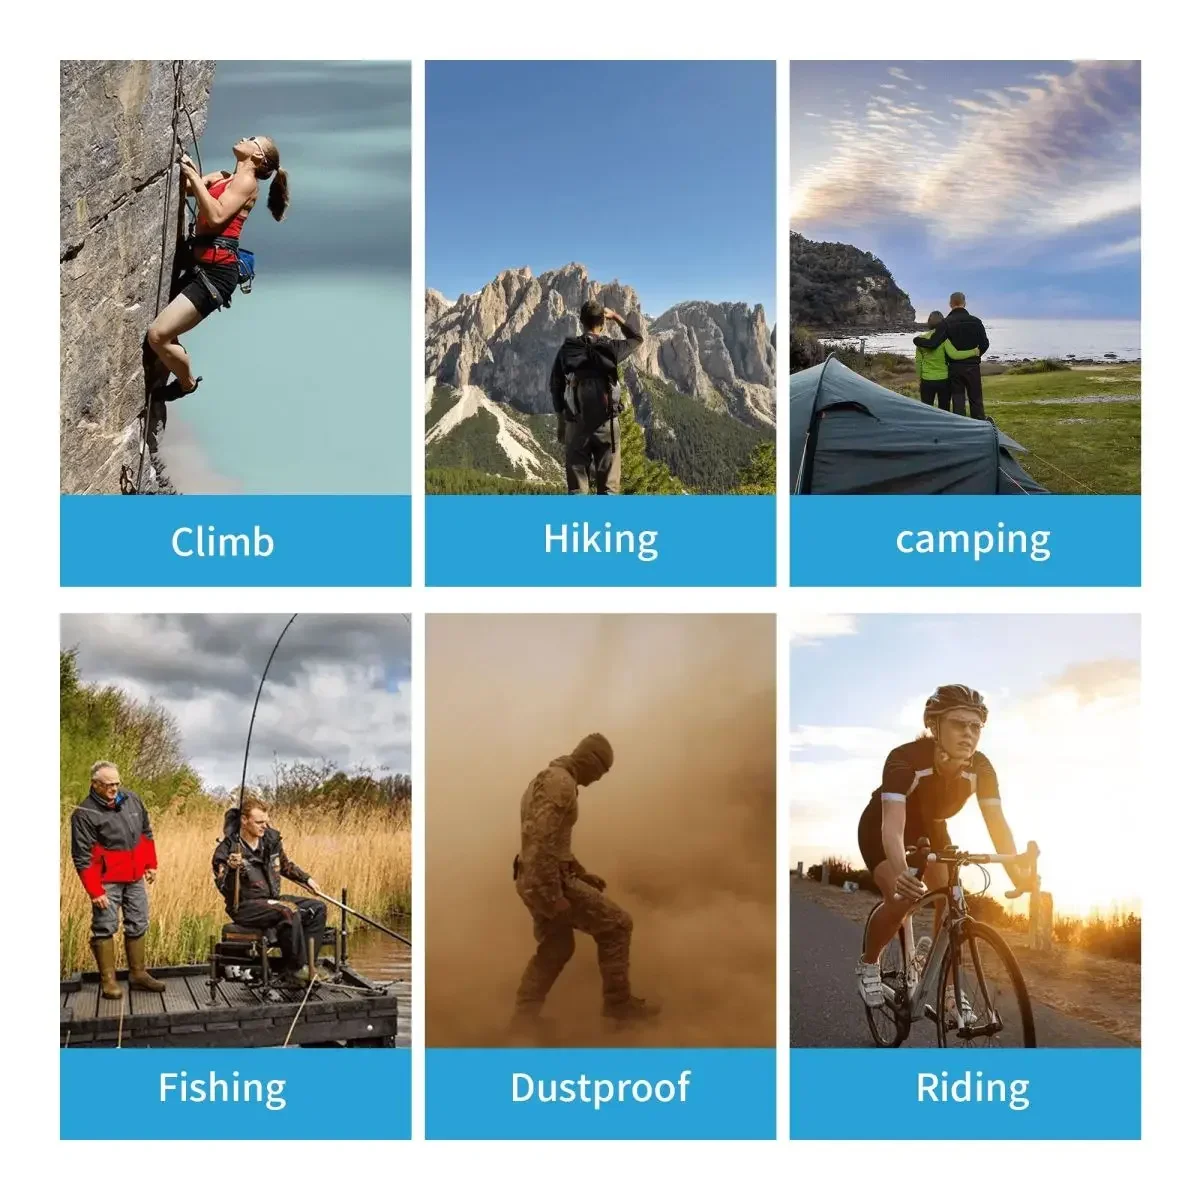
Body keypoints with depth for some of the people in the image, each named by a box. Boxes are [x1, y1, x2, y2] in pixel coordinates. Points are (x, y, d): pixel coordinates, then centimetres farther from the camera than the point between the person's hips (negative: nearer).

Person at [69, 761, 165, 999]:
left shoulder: (131, 800, 3)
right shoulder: (84, 814, -14)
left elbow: (146, 833, 17)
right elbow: (82, 857, -14)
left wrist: (151, 864, 14)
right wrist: (94, 891, -17)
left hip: (135, 878, 6)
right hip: (107, 881, -6)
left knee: (138, 925, 12)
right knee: (105, 928, -1)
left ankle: (138, 974, 24)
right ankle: (108, 981, 6)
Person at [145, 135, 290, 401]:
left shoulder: (246, 182, -6)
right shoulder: (222, 177, 19)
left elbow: (216, 216, -20)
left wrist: (194, 176, -17)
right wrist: (184, 166, -3)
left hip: (216, 272, -9)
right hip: (202, 267, 9)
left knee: (157, 335, -13)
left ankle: (187, 383, 11)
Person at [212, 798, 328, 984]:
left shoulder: (271, 839, 5)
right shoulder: (227, 850, -15)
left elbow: (285, 865, 24)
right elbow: (224, 888, -24)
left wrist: (306, 879, 16)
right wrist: (232, 869, -41)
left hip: (272, 899, 8)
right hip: (245, 906, -8)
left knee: (317, 909, -5)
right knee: (289, 912, -32)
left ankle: (305, 963, -5)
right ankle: (295, 967, -19)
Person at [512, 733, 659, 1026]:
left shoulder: (549, 779, 17)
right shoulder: (560, 782, -17)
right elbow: (541, 841, -26)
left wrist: (582, 874, 25)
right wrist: (554, 896, -25)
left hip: (537, 882, 10)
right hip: (548, 882, -10)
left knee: (556, 948, 21)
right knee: (616, 925, 0)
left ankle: (524, 1018, 22)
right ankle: (619, 1002, 8)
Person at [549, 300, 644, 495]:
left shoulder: (567, 350, -1)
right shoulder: (610, 348, -4)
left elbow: (555, 388, 5)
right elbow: (636, 339, 17)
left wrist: (561, 422, 14)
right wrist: (616, 317, 23)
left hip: (576, 424, 1)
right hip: (606, 424, -1)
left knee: (576, 488, 5)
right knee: (608, 487, 2)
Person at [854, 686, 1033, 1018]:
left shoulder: (980, 767, -26)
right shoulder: (905, 759, -39)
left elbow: (997, 822, -30)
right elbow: (893, 824, -50)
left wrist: (1017, 873, -46)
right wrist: (901, 872, -69)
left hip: (929, 827, 5)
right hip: (881, 827, -5)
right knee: (901, 898, -25)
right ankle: (868, 963, 1)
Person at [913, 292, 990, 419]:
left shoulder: (945, 323, -10)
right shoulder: (975, 321, -3)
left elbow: (932, 343, -19)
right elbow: (985, 343, 3)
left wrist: (917, 339, -1)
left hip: (955, 368, -1)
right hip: (973, 367, 1)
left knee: (958, 401, 5)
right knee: (976, 401, 10)